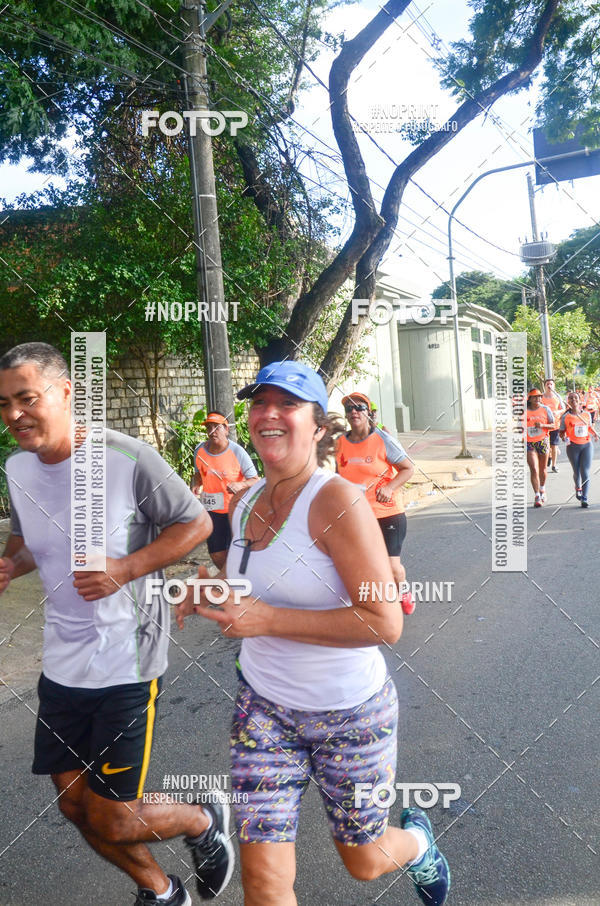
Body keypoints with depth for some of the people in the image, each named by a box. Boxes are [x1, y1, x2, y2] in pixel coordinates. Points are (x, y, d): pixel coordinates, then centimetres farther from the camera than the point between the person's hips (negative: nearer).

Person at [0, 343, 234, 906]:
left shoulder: (127, 459, -18)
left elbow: (196, 523, -10)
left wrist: (125, 570, -22)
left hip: (126, 665, -7)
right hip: (61, 663, 7)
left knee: (111, 821, 0)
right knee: (74, 804, 16)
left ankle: (205, 823, 33)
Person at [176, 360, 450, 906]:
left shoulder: (337, 500, -23)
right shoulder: (244, 503, -1)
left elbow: (386, 622, -26)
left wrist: (266, 620, -29)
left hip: (350, 712, -4)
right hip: (265, 705, 5)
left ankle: (418, 841, 54)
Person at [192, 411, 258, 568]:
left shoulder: (237, 452, -13)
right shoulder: (200, 450, -1)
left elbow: (255, 480, -10)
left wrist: (240, 485, -30)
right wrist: (195, 485, -3)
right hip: (212, 510, 4)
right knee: (216, 555, 11)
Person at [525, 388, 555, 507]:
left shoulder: (545, 409, 1)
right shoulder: (524, 411, -3)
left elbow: (553, 426, 2)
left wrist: (542, 425, -15)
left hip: (543, 442, 2)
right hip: (529, 444, -2)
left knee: (543, 469, 15)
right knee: (534, 469, -11)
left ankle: (542, 490, 38)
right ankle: (537, 496, -8)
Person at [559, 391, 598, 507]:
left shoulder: (587, 414, 6)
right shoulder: (565, 416, -2)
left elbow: (590, 427, 19)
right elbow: (562, 432, 2)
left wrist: (595, 433, 0)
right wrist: (564, 437, -19)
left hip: (587, 445, 1)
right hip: (573, 446, -1)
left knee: (585, 472, -8)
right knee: (577, 472, 11)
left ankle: (584, 499, -7)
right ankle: (578, 488, 44)